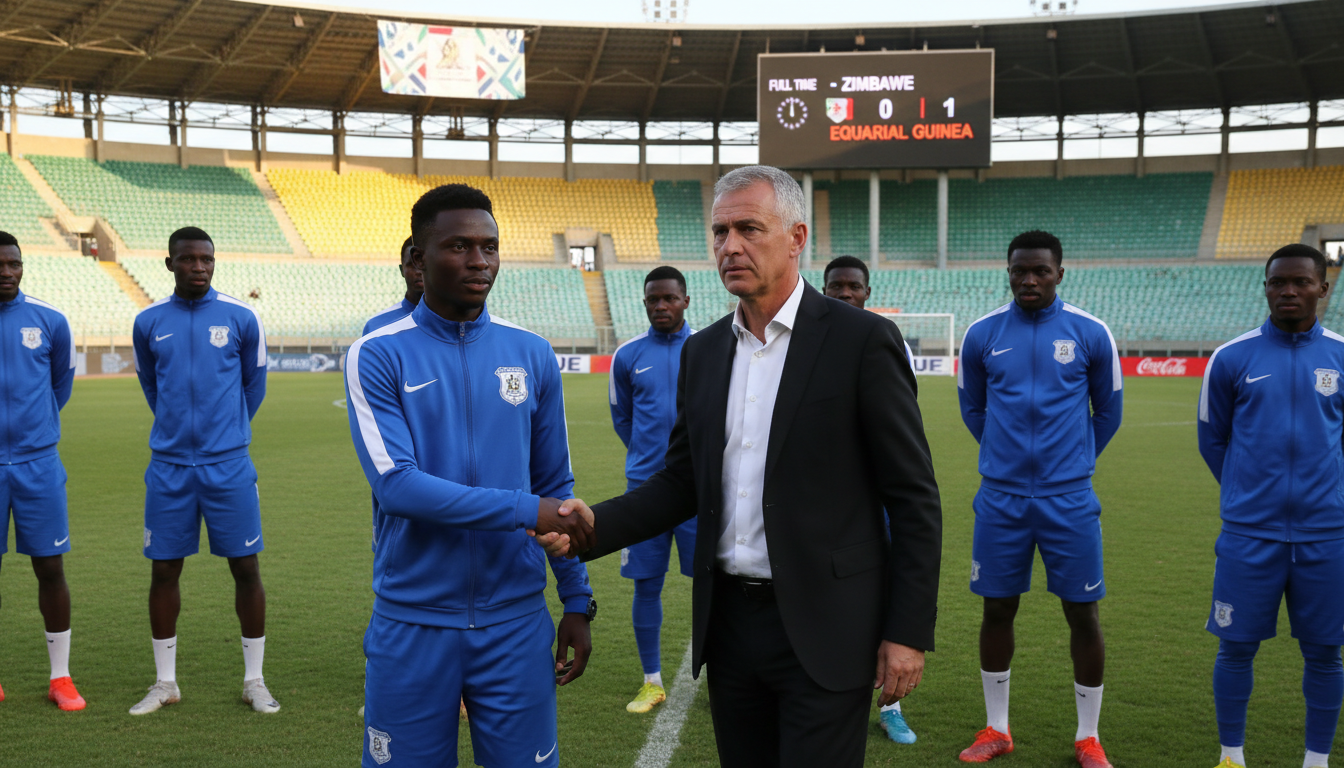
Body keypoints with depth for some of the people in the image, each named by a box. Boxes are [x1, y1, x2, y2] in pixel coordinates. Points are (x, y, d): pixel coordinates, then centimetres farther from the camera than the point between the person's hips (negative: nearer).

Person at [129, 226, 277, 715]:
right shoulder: (149, 322, 4)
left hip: (229, 464, -2)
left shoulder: (241, 318, -1)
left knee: (245, 567, 0)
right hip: (169, 467, 2)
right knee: (164, 569, 6)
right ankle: (165, 683, 21)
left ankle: (254, 680, 14)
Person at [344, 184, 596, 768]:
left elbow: (556, 487, 9)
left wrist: (578, 601, 6)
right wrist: (528, 510, -19)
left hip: (517, 621, 2)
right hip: (413, 626, -2)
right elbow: (395, 484, -17)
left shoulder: (532, 355, 4)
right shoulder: (377, 356, -6)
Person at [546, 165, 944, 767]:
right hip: (729, 621, 5)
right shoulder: (703, 351, 9)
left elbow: (912, 497, -8)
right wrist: (595, 525, -6)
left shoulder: (861, 340, -9)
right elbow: (683, 481, 11)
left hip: (823, 630, -5)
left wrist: (909, 631, -10)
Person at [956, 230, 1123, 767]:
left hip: (1069, 499, -1)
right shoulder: (982, 334, 1)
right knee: (997, 608, 7)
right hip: (1001, 497, 1)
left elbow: (1108, 410, 11)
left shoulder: (1091, 334, -2)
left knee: (1082, 613, 3)